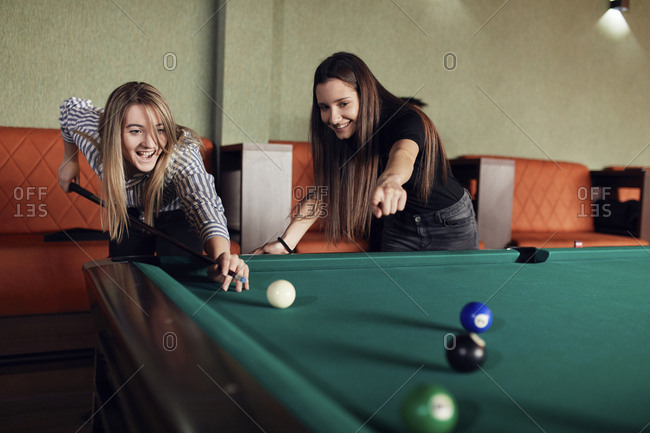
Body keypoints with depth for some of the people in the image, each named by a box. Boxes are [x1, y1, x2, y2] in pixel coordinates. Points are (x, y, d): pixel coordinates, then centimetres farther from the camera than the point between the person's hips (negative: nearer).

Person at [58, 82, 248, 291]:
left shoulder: (181, 154, -43)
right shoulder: (92, 134, -31)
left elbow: (202, 203, -61)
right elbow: (70, 106, -8)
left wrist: (222, 256, -80)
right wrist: (70, 161, 1)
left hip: (177, 215, -3)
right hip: (128, 214, 3)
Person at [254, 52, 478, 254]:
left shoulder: (408, 121, -31)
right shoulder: (344, 136, -14)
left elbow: (403, 154, -55)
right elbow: (323, 191, -15)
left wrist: (390, 179, -79)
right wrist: (286, 242, -27)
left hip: (451, 224, -4)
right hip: (399, 225, 4)